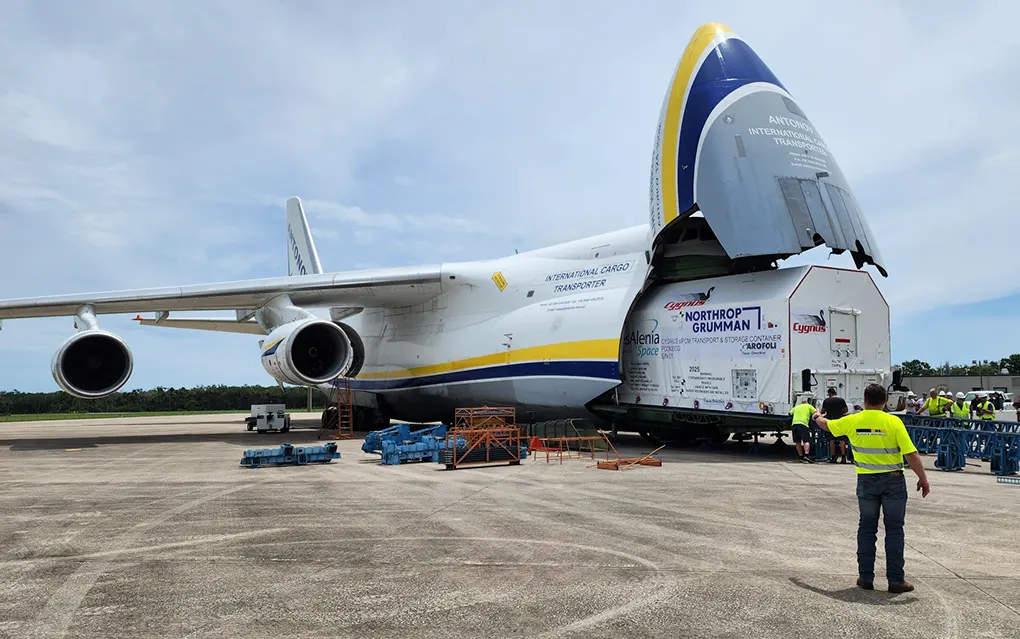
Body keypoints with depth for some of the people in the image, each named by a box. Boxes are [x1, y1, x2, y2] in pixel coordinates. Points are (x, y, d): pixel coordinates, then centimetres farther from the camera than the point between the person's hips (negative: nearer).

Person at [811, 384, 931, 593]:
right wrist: (923, 479, -2)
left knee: (867, 528, 11)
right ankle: (896, 580, 8)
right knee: (894, 529, 5)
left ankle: (866, 577, 16)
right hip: (893, 481, -2)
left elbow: (827, 425, 16)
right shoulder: (893, 422, -12)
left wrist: (817, 417, 39)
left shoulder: (852, 421, -3)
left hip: (866, 481, 2)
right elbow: (911, 455, -14)